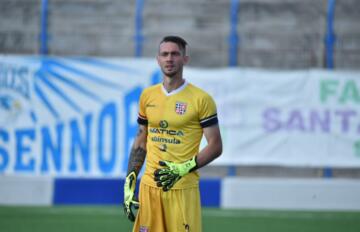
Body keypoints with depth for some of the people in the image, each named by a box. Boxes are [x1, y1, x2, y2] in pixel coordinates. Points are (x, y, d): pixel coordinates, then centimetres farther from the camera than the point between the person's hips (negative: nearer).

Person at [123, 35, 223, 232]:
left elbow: (215, 146, -4)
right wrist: (129, 185, 10)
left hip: (183, 189, -5)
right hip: (149, 186, 5)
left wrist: (183, 169, -16)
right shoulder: (147, 96, 11)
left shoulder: (201, 99, -4)